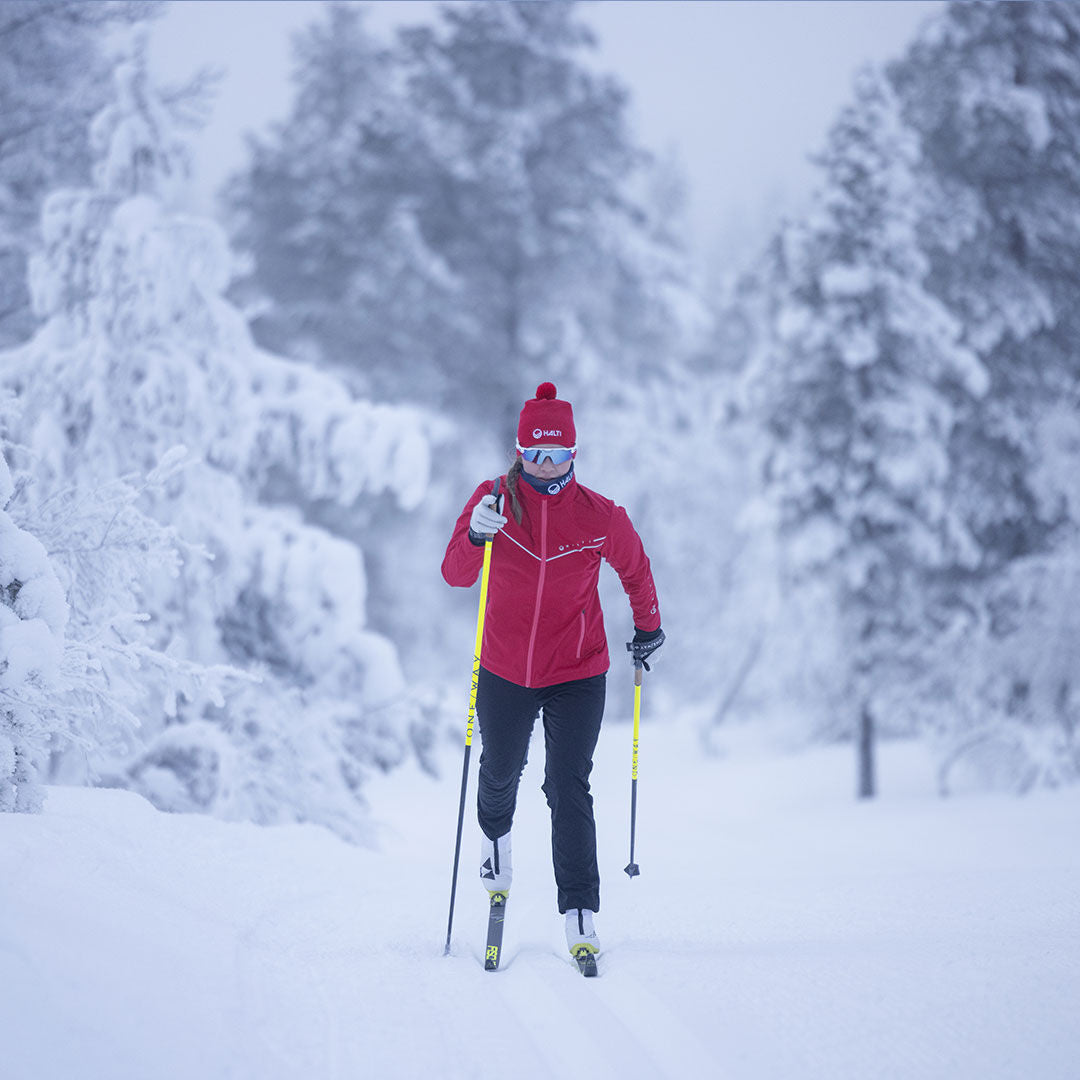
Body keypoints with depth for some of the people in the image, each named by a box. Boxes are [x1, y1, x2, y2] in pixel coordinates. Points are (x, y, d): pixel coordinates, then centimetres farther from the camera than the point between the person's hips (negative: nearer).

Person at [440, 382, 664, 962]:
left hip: (577, 675, -1)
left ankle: (580, 913, -9)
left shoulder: (599, 516, -7)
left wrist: (648, 626, 20)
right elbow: (456, 573, -14)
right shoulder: (495, 498, -8)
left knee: (569, 790, -11)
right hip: (504, 673, 2)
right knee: (500, 772, 21)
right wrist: (475, 535, -34)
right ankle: (494, 832, 56)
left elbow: (635, 569, 12)